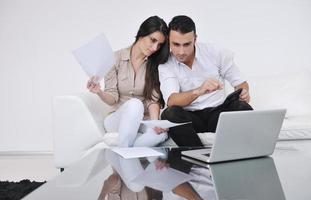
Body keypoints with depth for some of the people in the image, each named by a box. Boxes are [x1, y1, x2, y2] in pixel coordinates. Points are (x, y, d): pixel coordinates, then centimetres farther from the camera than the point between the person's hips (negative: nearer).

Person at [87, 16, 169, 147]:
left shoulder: (155, 64, 2)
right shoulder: (116, 58, -2)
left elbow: (154, 98, -7)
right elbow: (113, 98, -4)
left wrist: (155, 122, -25)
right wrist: (100, 93, -26)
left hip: (143, 121, 1)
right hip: (117, 118, -1)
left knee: (161, 133, -33)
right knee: (134, 104, -35)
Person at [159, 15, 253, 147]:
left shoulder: (216, 53, -2)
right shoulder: (166, 64, -6)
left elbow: (240, 82, 6)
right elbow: (171, 101, -21)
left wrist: (243, 93, -19)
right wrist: (198, 91, -41)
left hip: (218, 111, 1)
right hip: (189, 117, 0)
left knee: (243, 108, -29)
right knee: (170, 114, -32)